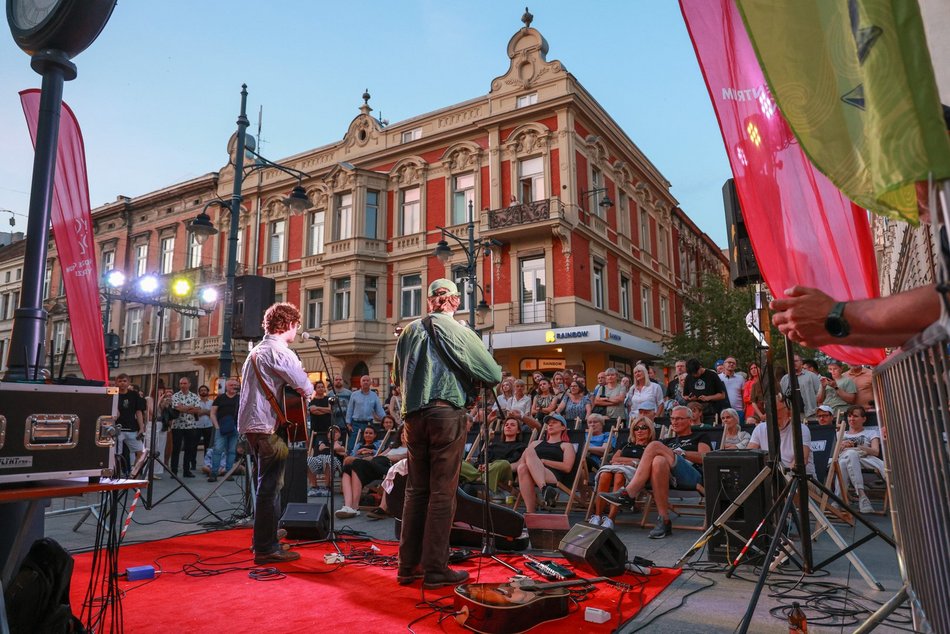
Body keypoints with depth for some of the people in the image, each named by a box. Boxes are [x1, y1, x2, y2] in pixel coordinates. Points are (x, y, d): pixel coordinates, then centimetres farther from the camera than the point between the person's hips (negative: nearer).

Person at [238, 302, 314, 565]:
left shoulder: (256, 351, 17)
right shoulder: (279, 351, -14)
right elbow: (306, 388, -20)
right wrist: (308, 393, 1)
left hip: (252, 424, 10)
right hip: (268, 427, -10)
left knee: (268, 484, 18)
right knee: (270, 486, -4)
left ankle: (265, 541, 27)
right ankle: (266, 548, 2)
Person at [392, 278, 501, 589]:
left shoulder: (408, 332, 9)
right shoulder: (458, 331, -4)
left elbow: (397, 378, 19)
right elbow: (493, 374, -4)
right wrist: (469, 378, 14)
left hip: (413, 415, 5)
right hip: (446, 413, -5)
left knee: (416, 490, 12)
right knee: (442, 492, 1)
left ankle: (408, 566, 19)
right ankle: (435, 569, 7)